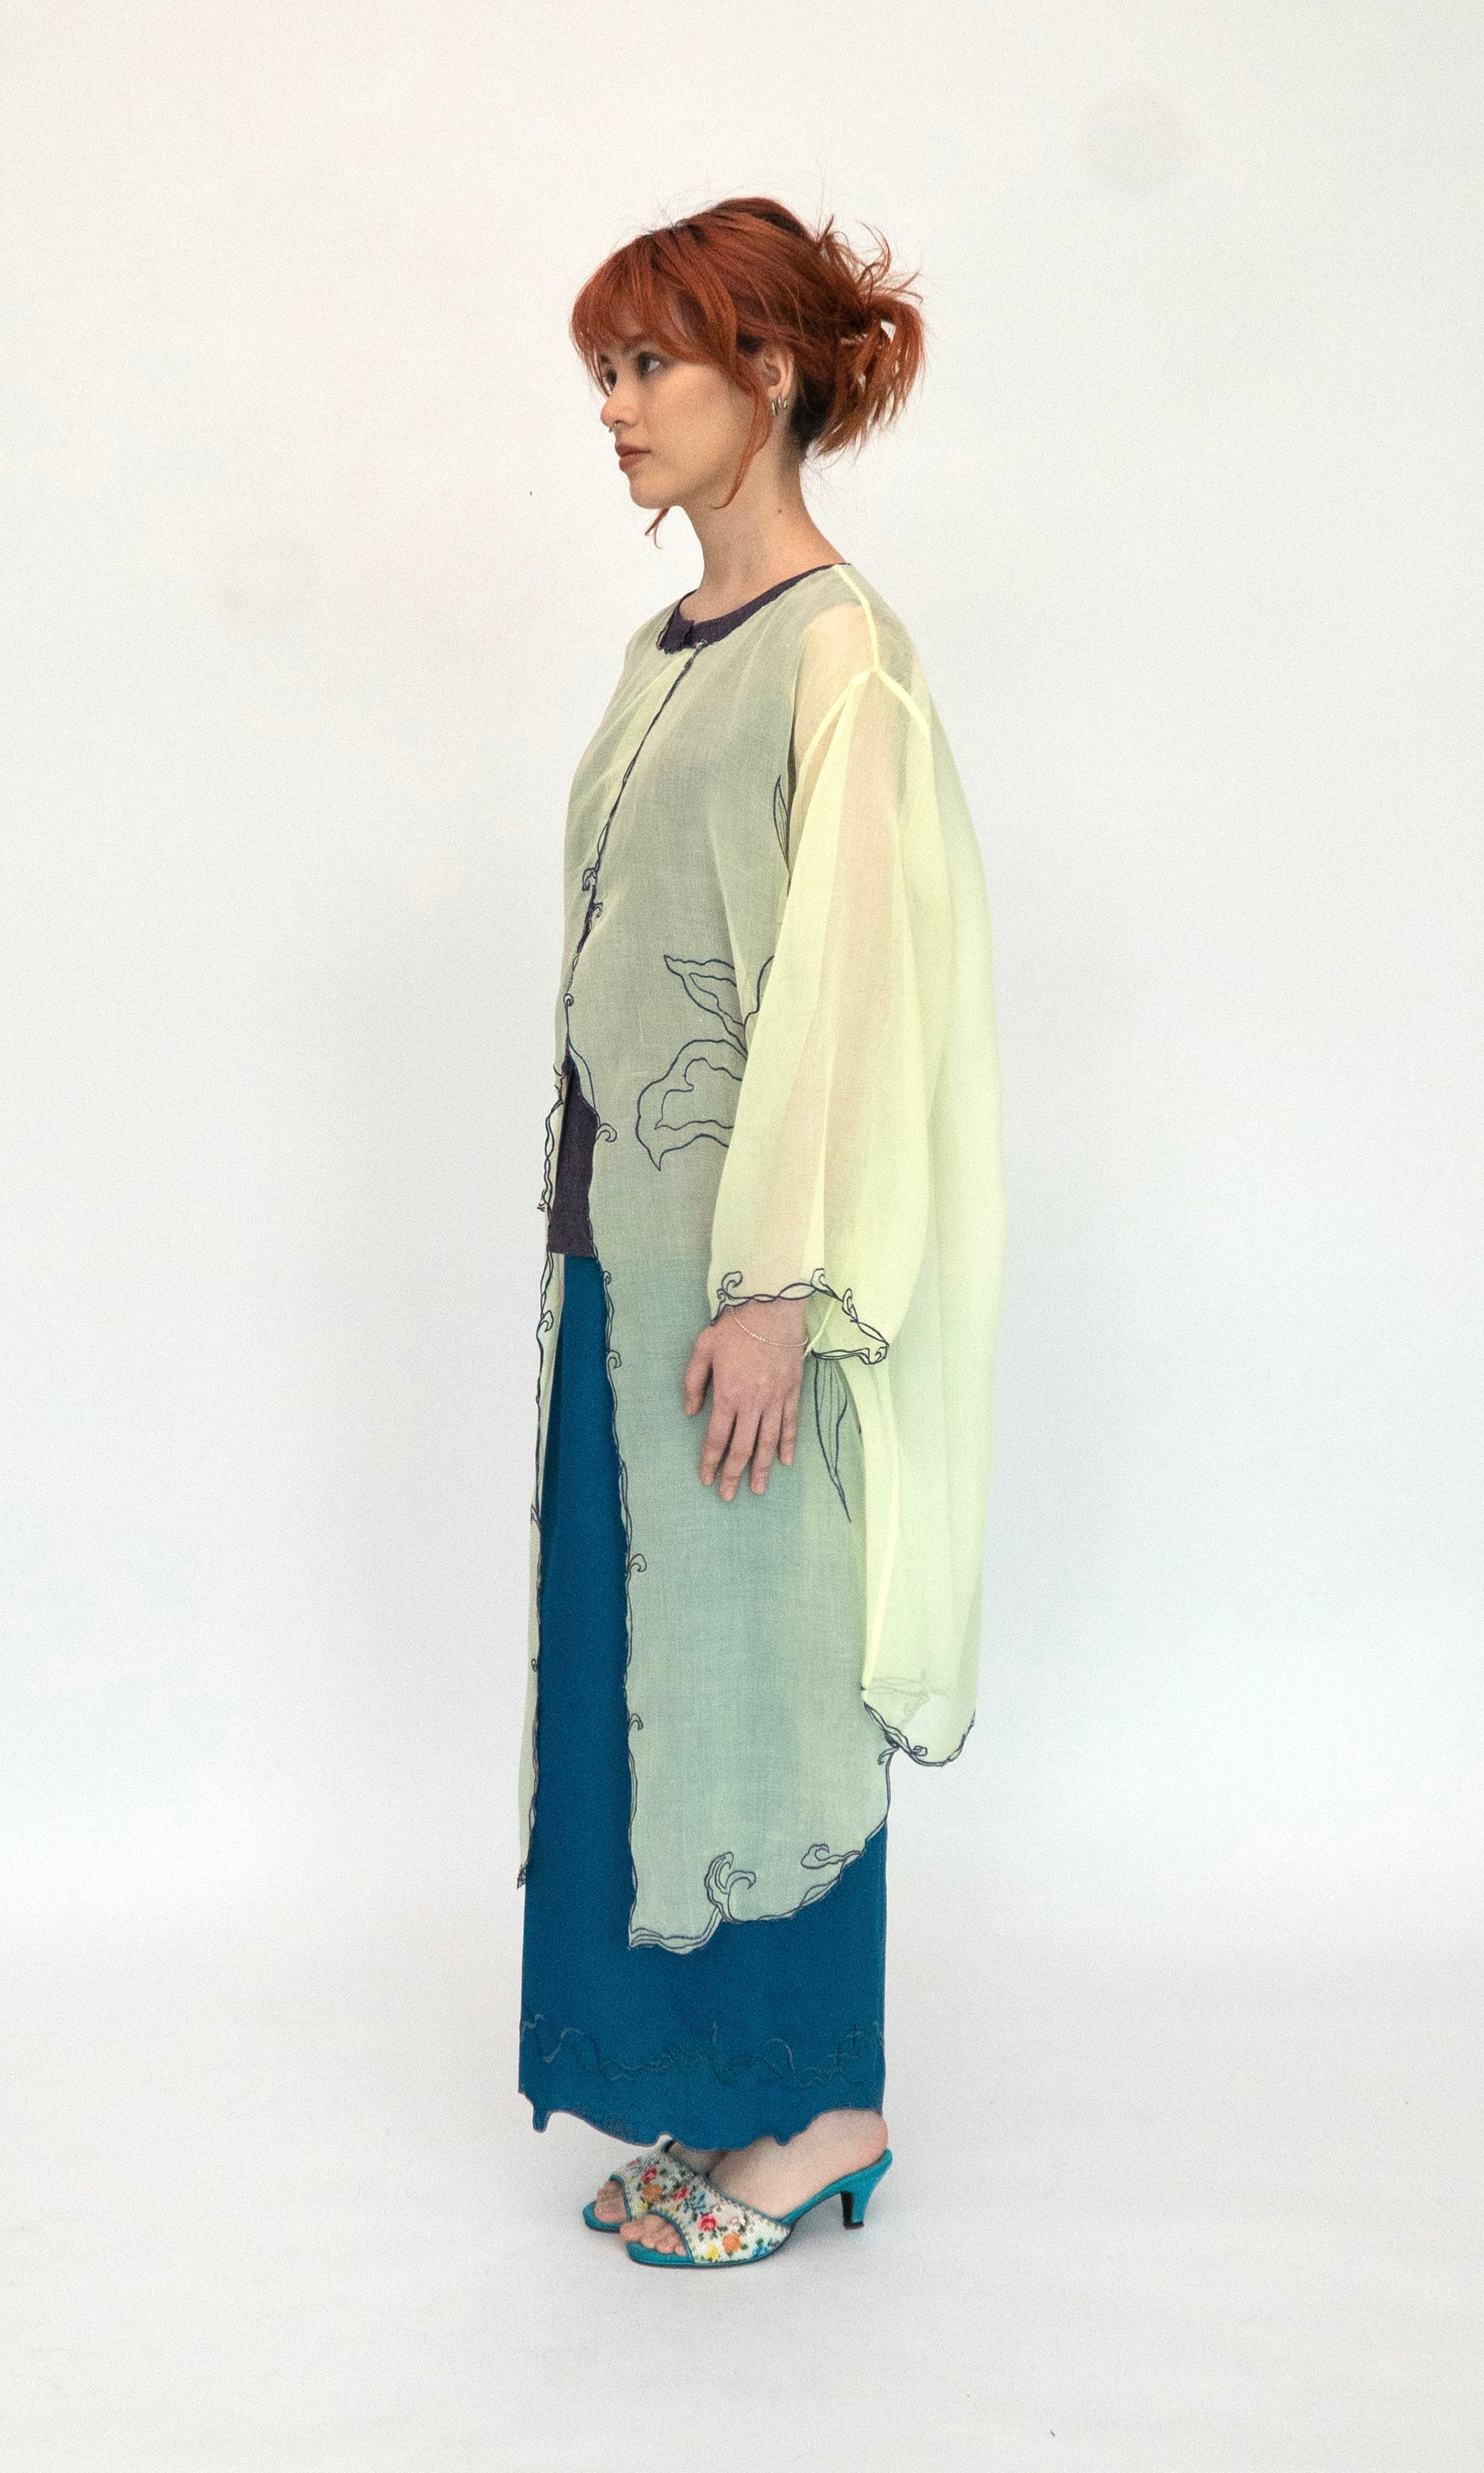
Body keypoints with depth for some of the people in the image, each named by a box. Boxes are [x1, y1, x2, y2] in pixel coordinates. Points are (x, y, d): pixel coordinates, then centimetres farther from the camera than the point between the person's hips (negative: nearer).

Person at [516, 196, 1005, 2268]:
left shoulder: (841, 657, -13)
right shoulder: (671, 652, 14)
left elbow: (856, 977, -18)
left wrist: (781, 1290, -20)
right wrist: (591, 1228, 17)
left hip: (743, 1263, -9)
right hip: (628, 1242, 9)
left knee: (759, 1665, 2)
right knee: (639, 1654, 13)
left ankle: (822, 2099, 20)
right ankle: (718, 2093, 26)